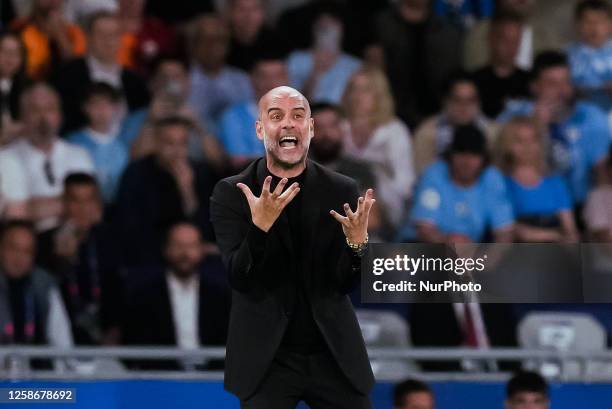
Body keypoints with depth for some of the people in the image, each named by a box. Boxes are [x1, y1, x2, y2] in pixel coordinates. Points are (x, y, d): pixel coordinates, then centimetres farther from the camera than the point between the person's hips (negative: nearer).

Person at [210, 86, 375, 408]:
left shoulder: (341, 190, 1)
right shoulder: (231, 194, -4)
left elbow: (344, 283, -1)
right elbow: (240, 279, -12)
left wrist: (357, 242, -21)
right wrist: (260, 225, -29)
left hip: (334, 355, 2)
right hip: (267, 359, -2)